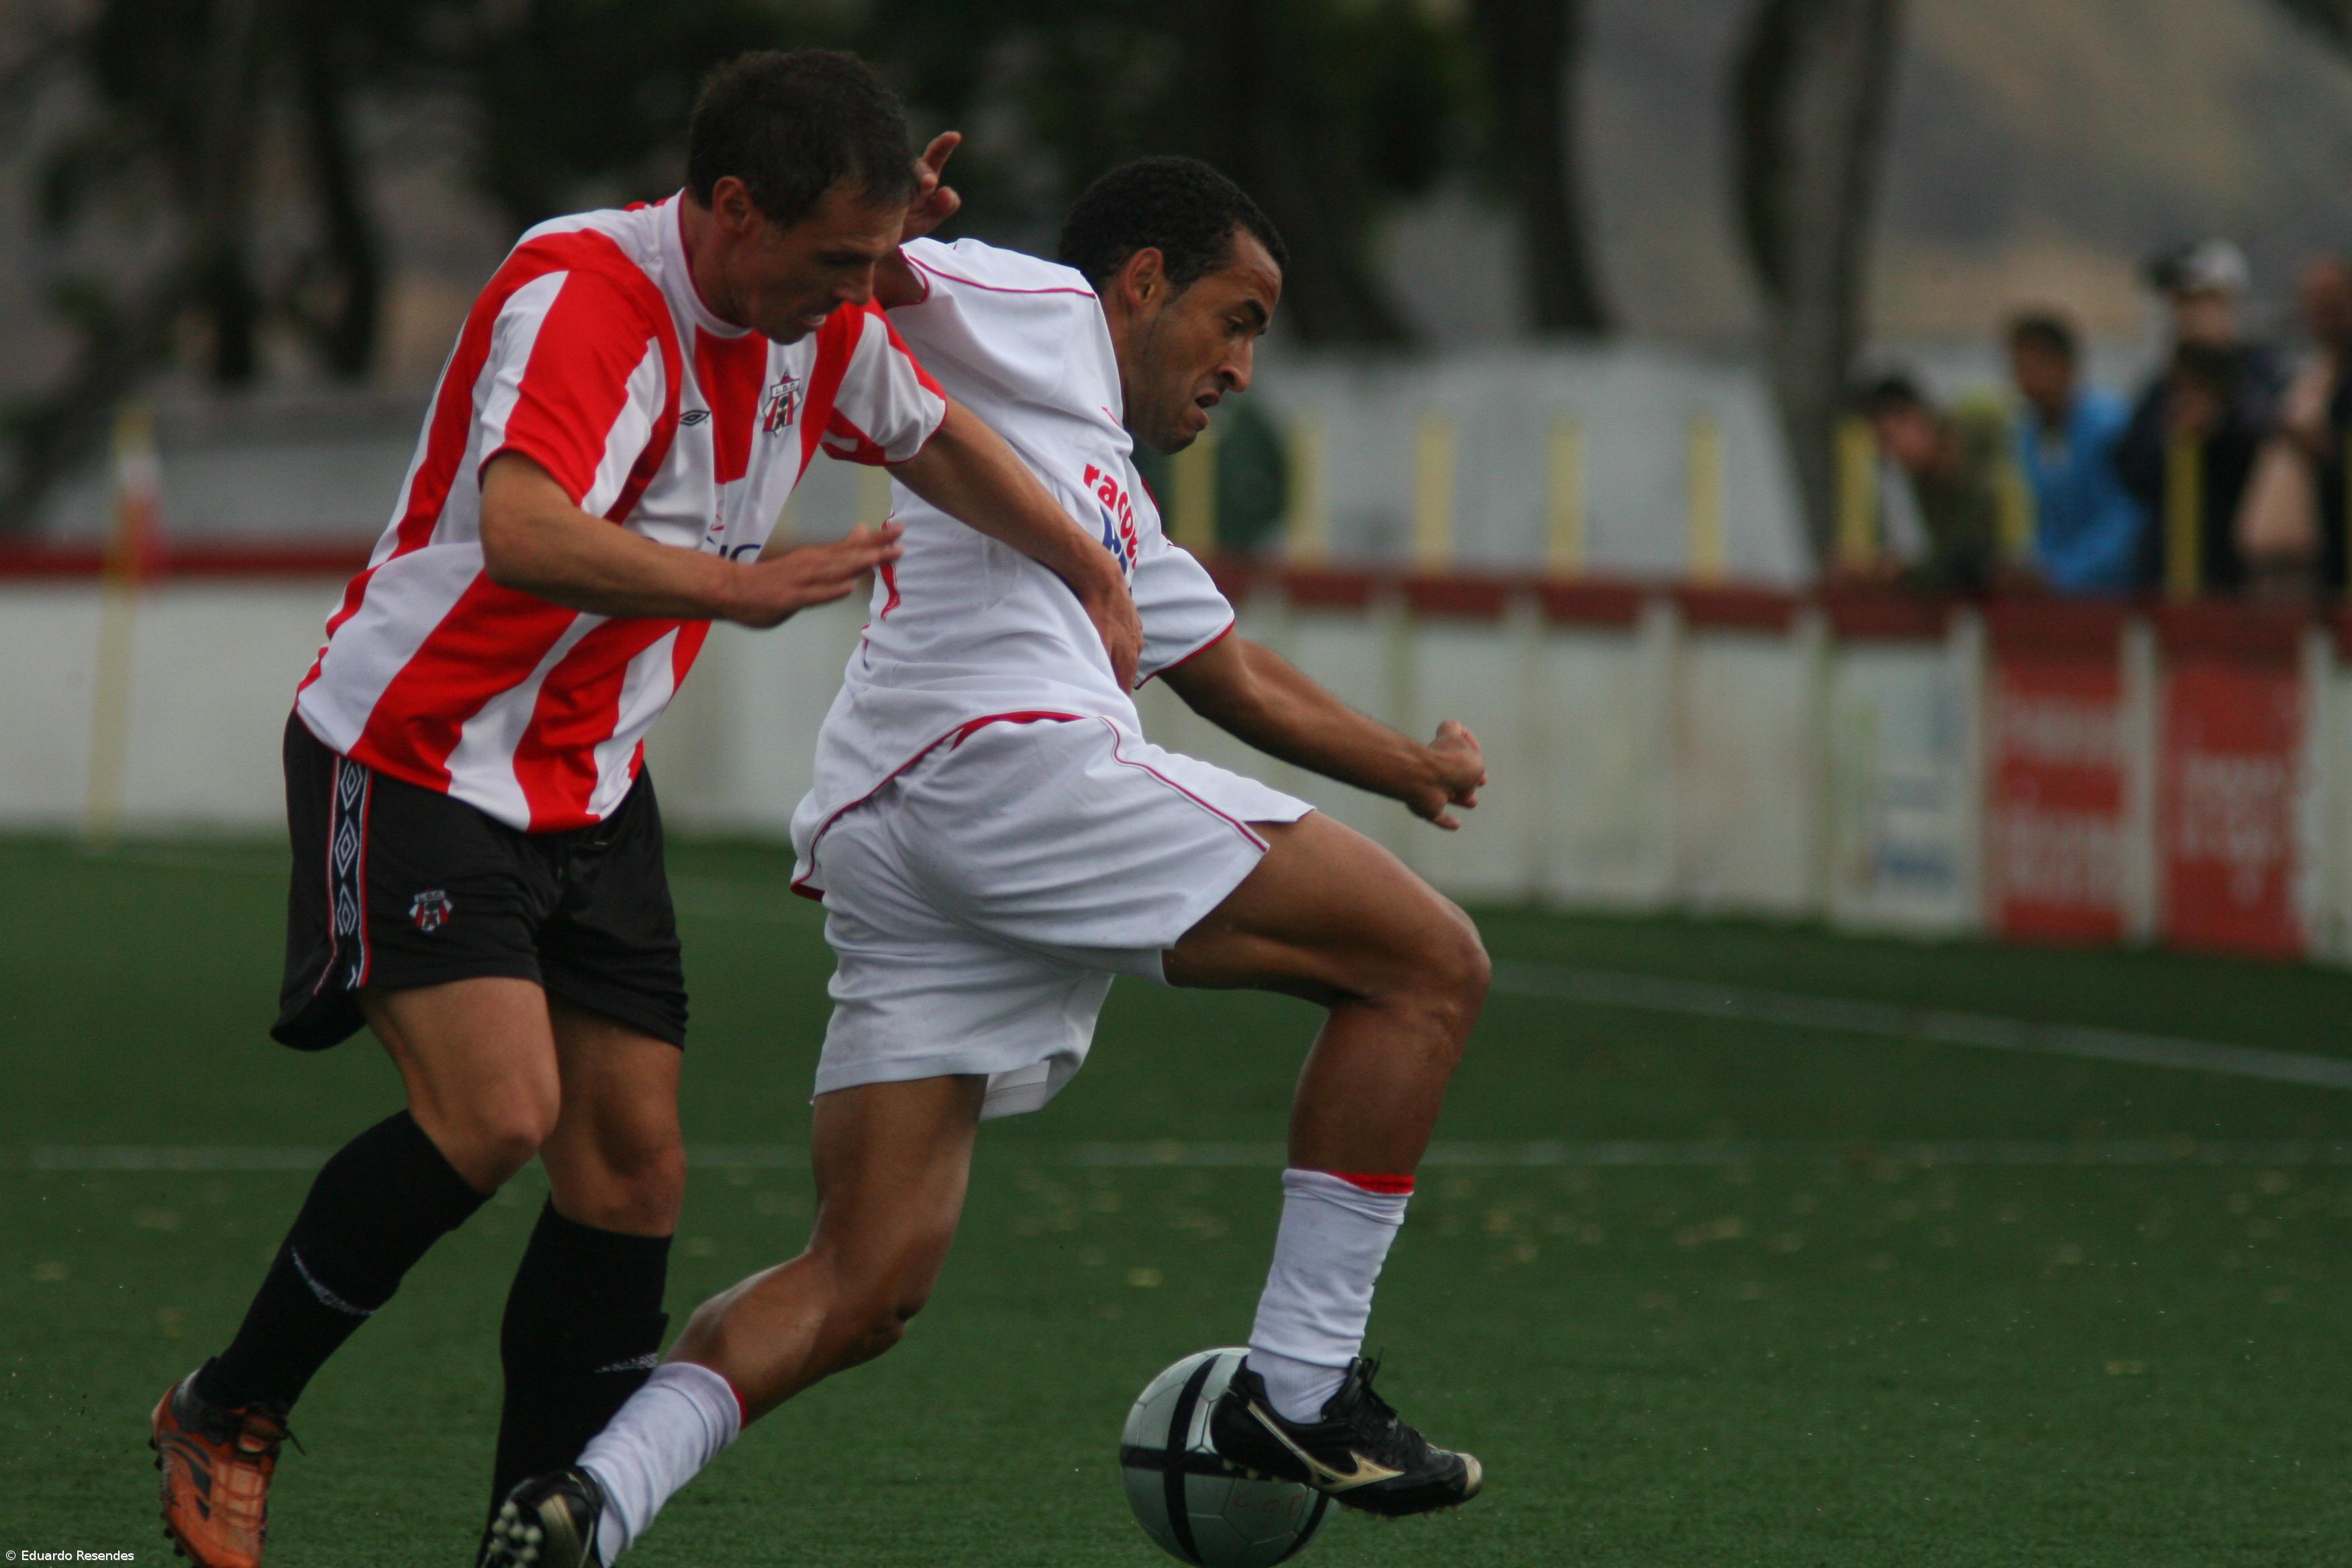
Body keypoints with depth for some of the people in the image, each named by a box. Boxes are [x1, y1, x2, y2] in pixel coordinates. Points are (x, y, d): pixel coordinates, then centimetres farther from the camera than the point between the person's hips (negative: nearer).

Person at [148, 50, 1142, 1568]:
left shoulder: (821, 321, 1)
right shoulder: (582, 300, -25)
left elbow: (938, 440, 22)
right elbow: (523, 534, -42)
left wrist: (1095, 580, 27)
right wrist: (743, 585, -43)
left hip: (591, 790, 8)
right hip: (416, 752, -8)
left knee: (636, 1166, 0)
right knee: (497, 1112, -22)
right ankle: (228, 1416, -3)